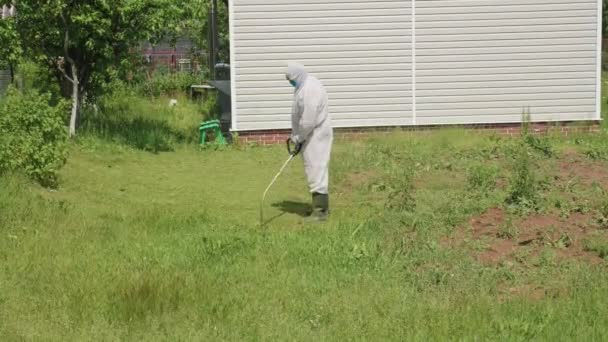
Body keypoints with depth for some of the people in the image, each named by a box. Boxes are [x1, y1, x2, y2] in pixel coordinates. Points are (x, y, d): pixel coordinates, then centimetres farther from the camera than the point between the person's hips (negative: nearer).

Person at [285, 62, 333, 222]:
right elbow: (300, 116, 18)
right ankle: (322, 207, 26)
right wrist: (296, 136, 12)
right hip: (312, 136, 11)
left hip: (316, 136, -11)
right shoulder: (305, 86, 11)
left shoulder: (310, 91, -23)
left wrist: (297, 138, -12)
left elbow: (308, 121, -25)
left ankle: (320, 212, -6)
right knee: (318, 172, 17)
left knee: (316, 172, -8)